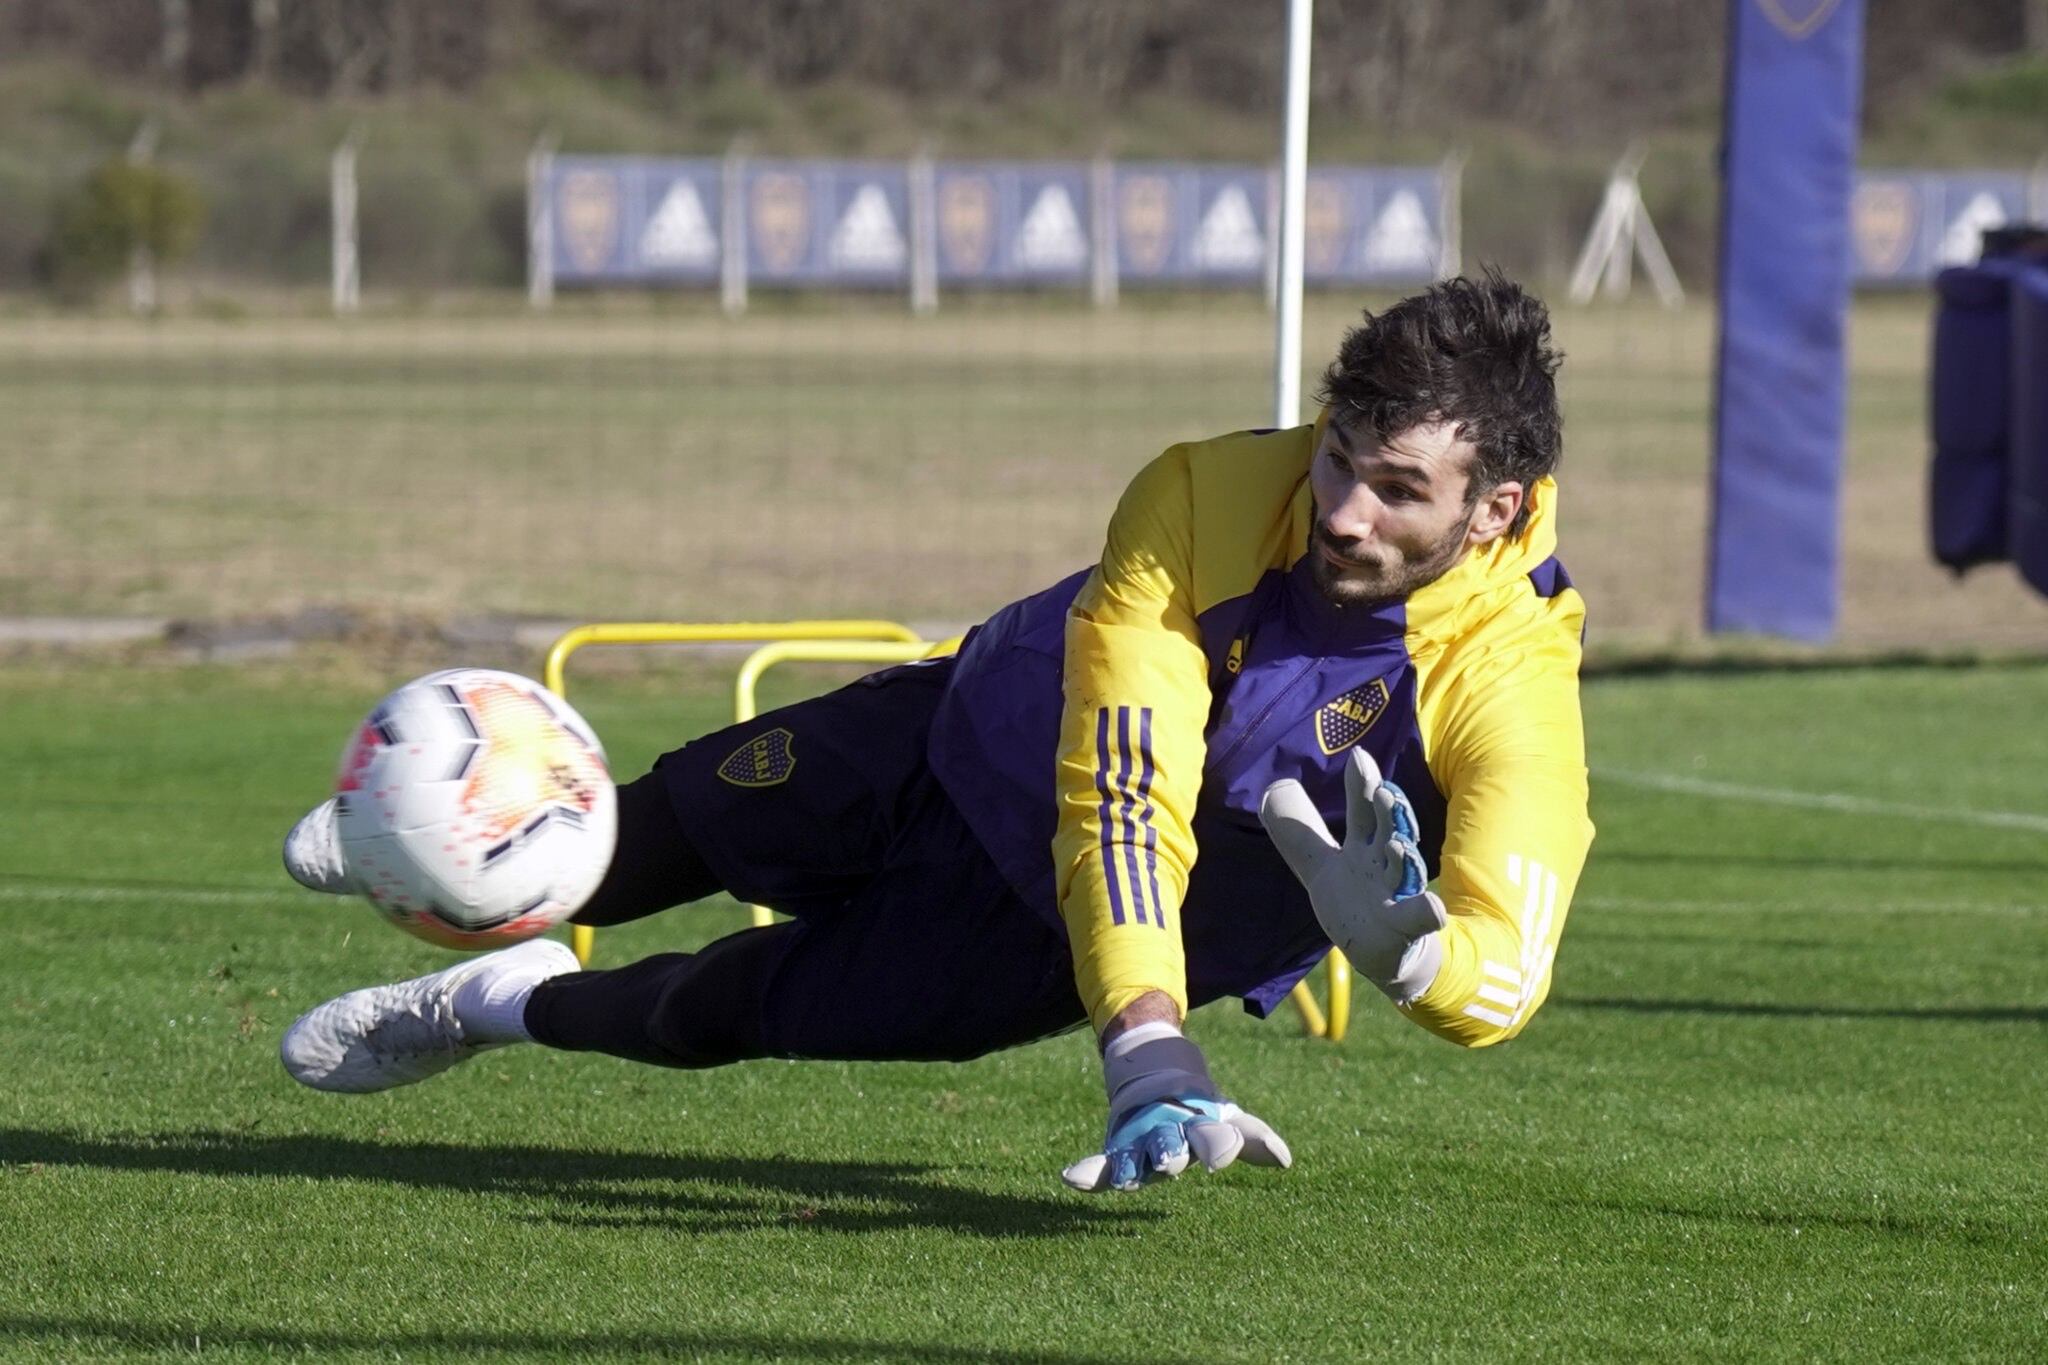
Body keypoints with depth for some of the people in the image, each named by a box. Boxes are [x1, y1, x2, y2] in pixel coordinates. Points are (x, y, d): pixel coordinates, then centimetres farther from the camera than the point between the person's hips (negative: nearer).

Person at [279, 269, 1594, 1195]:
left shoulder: (1508, 680, -37)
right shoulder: (1203, 497, -36)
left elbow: (1502, 977, -44)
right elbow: (1114, 799, -38)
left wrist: (1408, 947, -68)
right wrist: (1152, 1062, -50)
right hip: (995, 731, 1)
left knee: (749, 1008, 6)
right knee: (688, 824, 22)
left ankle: (516, 1007, 39)